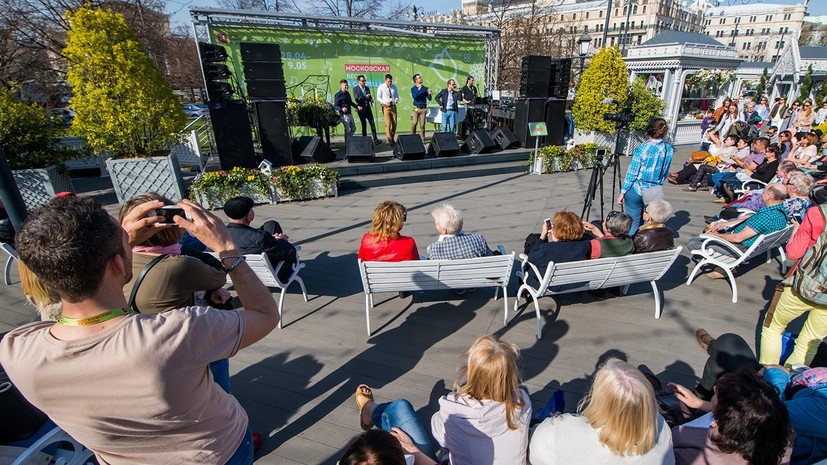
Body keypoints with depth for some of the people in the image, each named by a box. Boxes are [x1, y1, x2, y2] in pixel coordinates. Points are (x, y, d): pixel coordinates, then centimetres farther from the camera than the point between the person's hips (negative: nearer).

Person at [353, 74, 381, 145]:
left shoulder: (367, 88, 13)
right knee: (364, 125, 3)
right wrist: (365, 97, -16)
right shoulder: (355, 89, -4)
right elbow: (357, 99, -15)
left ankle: (375, 140, -8)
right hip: (361, 109, -4)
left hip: (368, 108, 4)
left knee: (372, 124, -6)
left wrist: (371, 99, -3)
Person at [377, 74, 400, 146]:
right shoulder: (381, 87, -3)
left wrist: (397, 99, -5)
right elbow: (378, 97, -3)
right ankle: (390, 140, -8)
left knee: (394, 123, 5)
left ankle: (393, 138, 20)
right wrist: (385, 102, -17)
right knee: (388, 124, -11)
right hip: (386, 107, -4)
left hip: (393, 106, 4)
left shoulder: (394, 86, 9)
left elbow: (397, 95, 18)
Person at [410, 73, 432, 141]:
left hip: (423, 108, 1)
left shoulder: (425, 88, 9)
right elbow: (414, 97, -12)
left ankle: (422, 139, 6)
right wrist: (419, 89, -18)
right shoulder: (413, 89, 5)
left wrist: (429, 94, -13)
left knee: (422, 124, 0)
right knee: (414, 123, -12)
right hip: (416, 108, -1)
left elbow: (429, 99, 7)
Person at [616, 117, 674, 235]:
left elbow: (632, 173, -11)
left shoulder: (642, 149, -15)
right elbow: (665, 173, 10)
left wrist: (622, 192, -4)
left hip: (636, 191, -5)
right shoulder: (668, 149, 1)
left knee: (633, 223, 4)